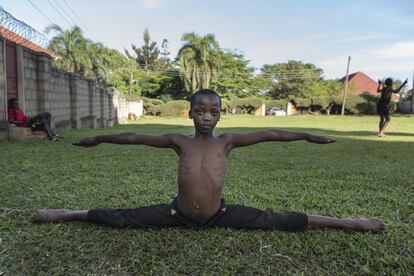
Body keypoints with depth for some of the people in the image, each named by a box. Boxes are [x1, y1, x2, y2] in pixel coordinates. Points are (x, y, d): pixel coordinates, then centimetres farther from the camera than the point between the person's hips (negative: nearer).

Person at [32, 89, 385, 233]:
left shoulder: (227, 141, -5)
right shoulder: (179, 141, -5)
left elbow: (268, 134, -2)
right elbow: (135, 137, 1)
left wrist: (307, 136, 2)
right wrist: (99, 139, 9)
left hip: (219, 215, 0)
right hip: (179, 213, 1)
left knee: (278, 221, -5)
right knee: (121, 219, 0)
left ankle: (346, 222, 6)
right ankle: (69, 213, 22)